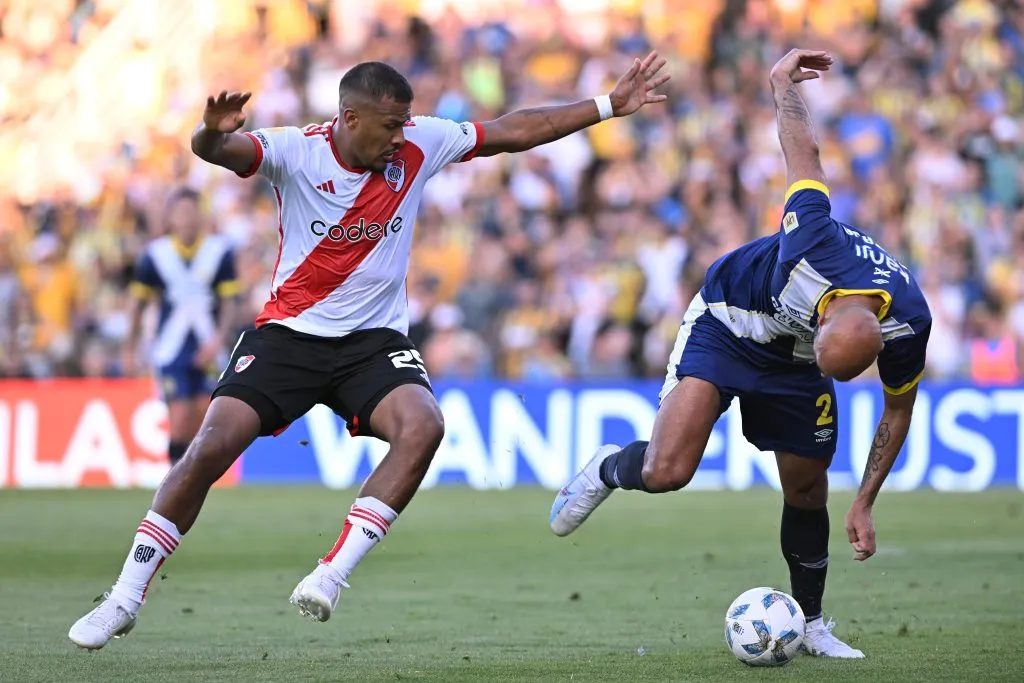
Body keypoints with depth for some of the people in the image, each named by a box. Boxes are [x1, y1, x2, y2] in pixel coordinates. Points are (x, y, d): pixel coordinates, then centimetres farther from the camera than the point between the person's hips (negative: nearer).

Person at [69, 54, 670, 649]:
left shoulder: (418, 147, -4)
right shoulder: (295, 151, -14)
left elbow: (514, 131, 6)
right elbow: (219, 150, -32)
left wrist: (610, 105, 7)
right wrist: (213, 133, -57)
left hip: (374, 341, 2)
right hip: (288, 333, -2)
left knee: (423, 426, -28)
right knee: (210, 449, -15)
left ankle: (333, 573, -23)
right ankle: (125, 599, 0)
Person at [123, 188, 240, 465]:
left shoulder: (220, 251, -1)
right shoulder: (155, 254, -1)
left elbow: (230, 302, 2)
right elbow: (137, 304, 9)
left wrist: (218, 340, -13)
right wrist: (129, 350, 9)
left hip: (207, 351, 1)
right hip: (170, 349, -1)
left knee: (202, 425, -1)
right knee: (180, 422, -11)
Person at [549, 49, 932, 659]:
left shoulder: (908, 327, -28)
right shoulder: (815, 243, -40)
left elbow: (898, 409, -7)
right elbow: (804, 150, -23)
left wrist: (865, 504, -5)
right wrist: (783, 84, -5)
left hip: (787, 363, 3)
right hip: (725, 325, -3)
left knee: (808, 488, 4)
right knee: (667, 472, -21)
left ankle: (811, 624, 25)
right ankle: (608, 470, 13)